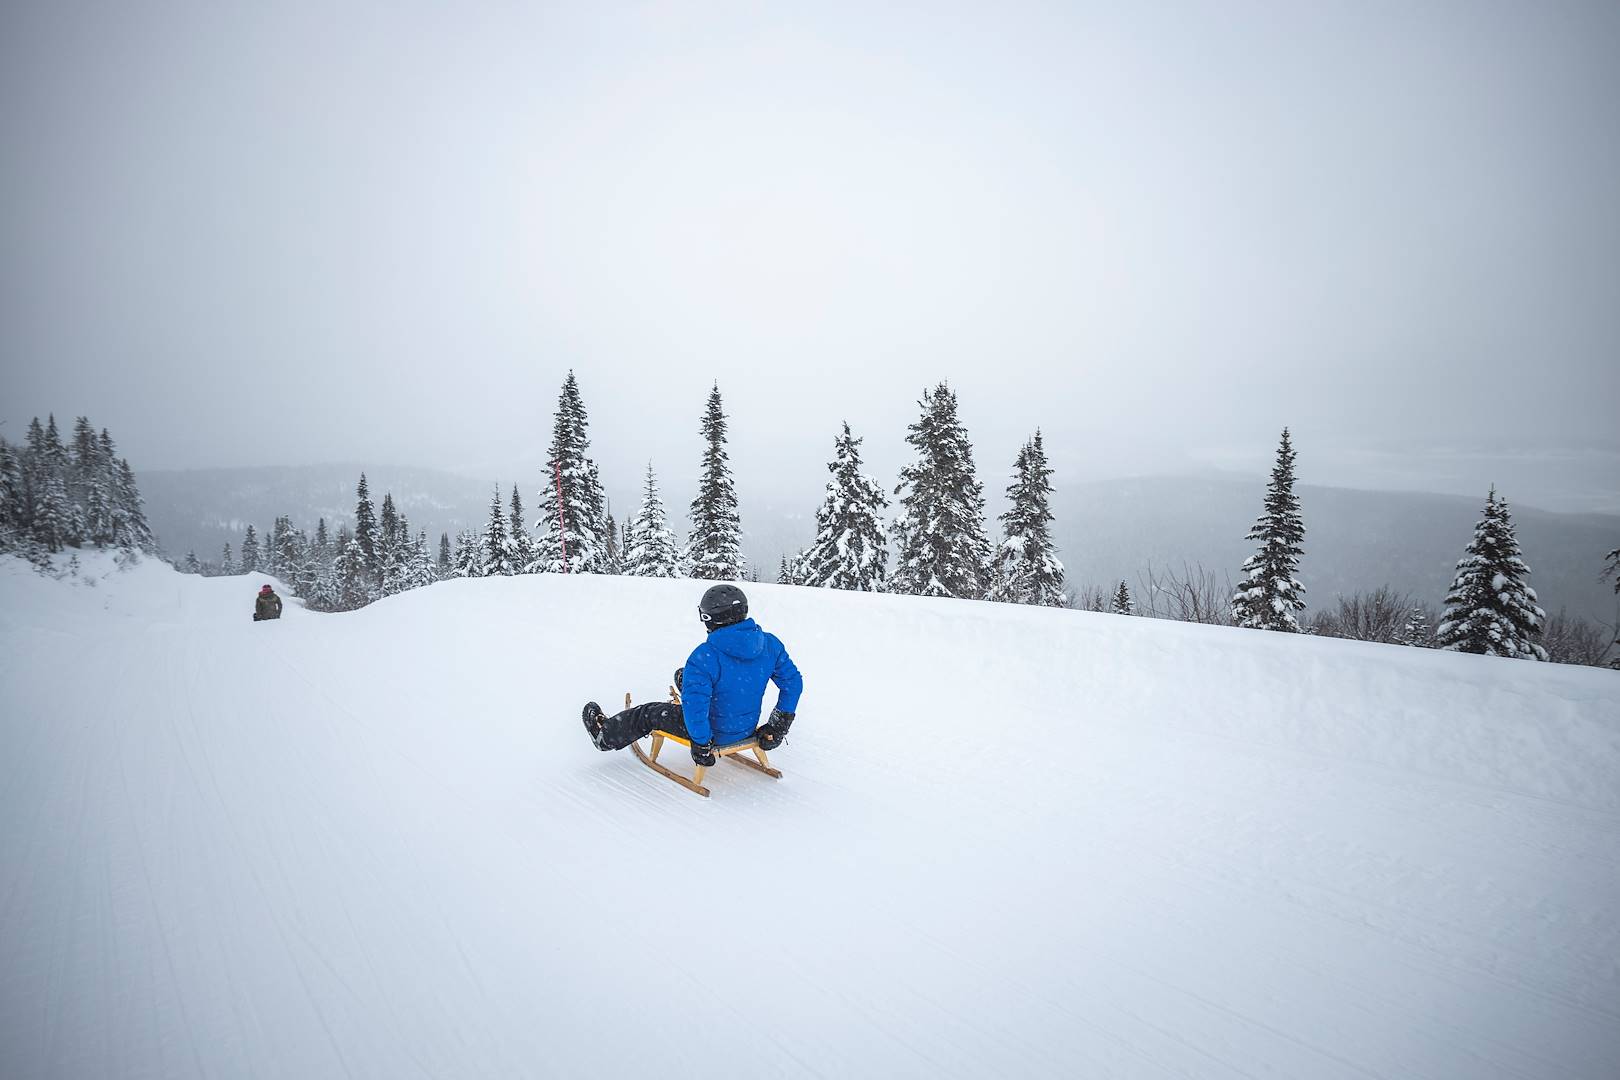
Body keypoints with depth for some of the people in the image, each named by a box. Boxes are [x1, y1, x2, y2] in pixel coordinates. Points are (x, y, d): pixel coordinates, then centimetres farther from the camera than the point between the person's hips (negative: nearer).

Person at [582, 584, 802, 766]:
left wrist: (702, 744, -16)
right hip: (748, 728, 6)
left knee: (650, 713, 18)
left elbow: (695, 706, -31)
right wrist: (780, 724, 6)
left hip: (716, 732, -6)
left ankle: (605, 735, 42)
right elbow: (793, 682, -3)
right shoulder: (769, 644, -12)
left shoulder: (705, 657, -30)